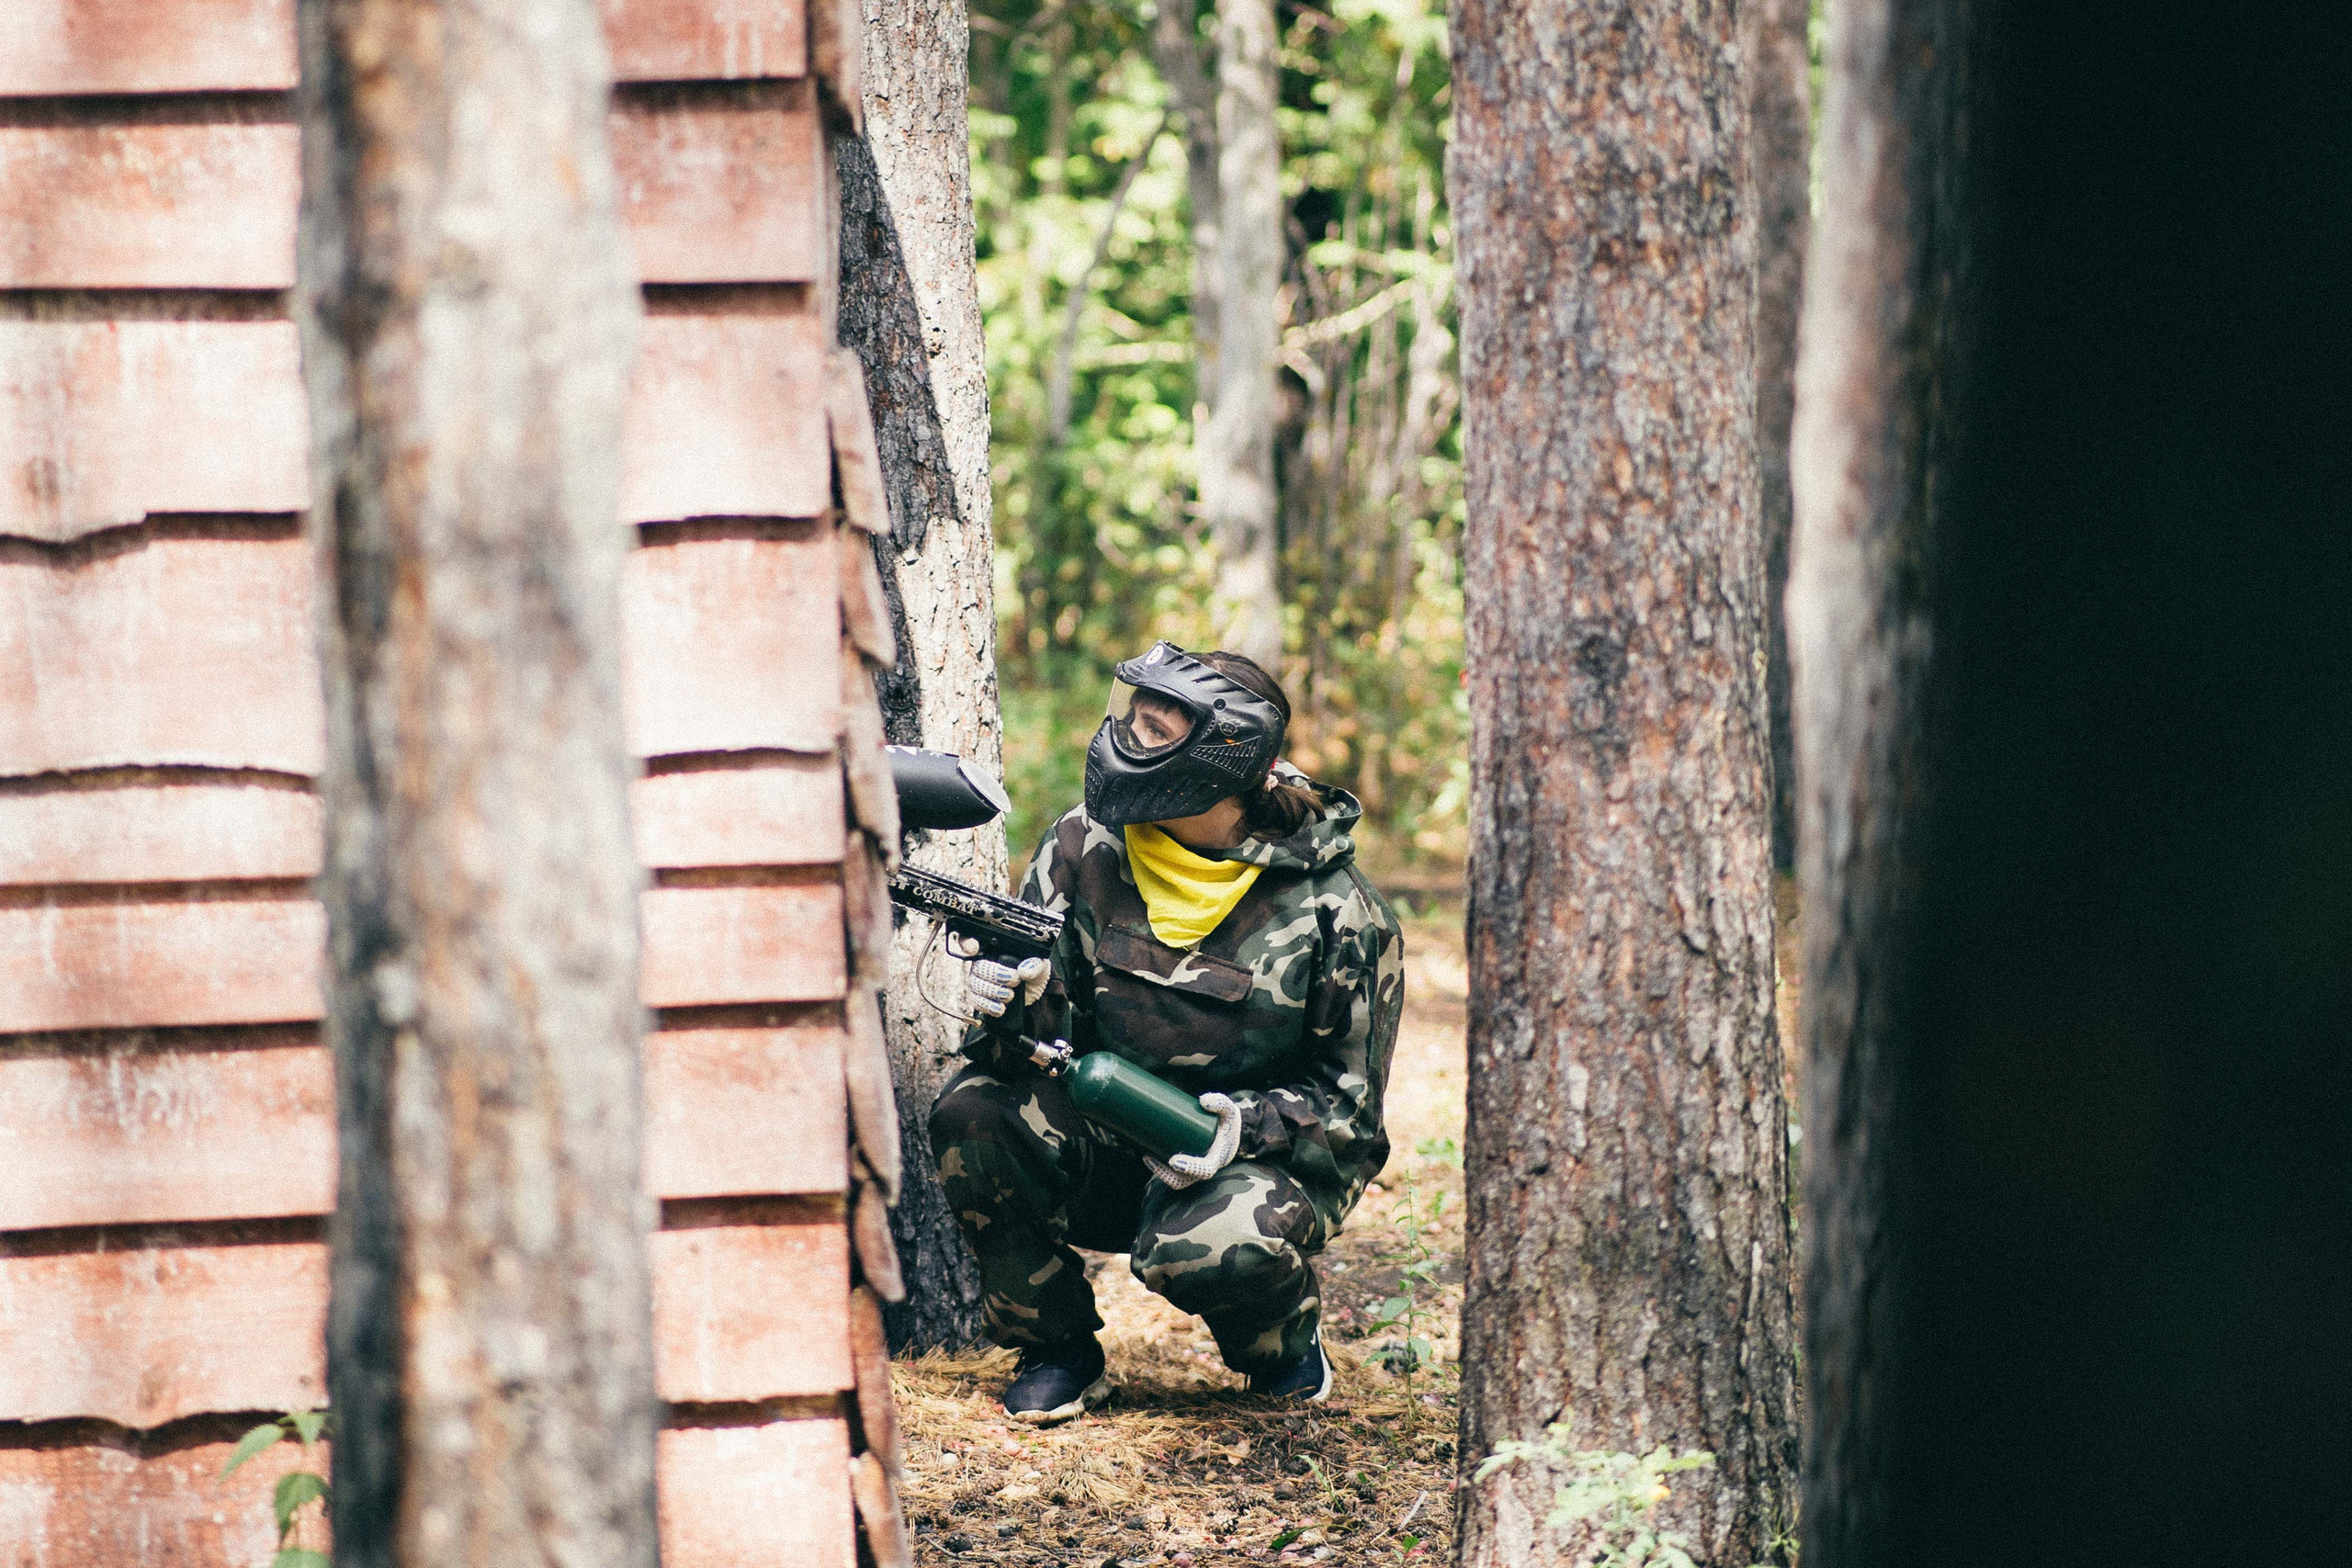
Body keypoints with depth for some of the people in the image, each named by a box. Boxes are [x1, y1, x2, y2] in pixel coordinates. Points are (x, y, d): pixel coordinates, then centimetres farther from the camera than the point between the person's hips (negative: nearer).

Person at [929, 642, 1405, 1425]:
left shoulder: (1330, 907, -13)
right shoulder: (1085, 847, -5)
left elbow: (1348, 1102, -7)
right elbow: (1047, 1030, -4)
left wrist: (1253, 1124, -27)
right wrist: (1015, 1003, -29)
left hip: (1259, 1155, -4)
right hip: (1104, 1147, 4)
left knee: (1214, 1248, -36)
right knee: (973, 1111, -24)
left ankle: (1284, 1343, 4)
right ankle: (1058, 1354, -3)